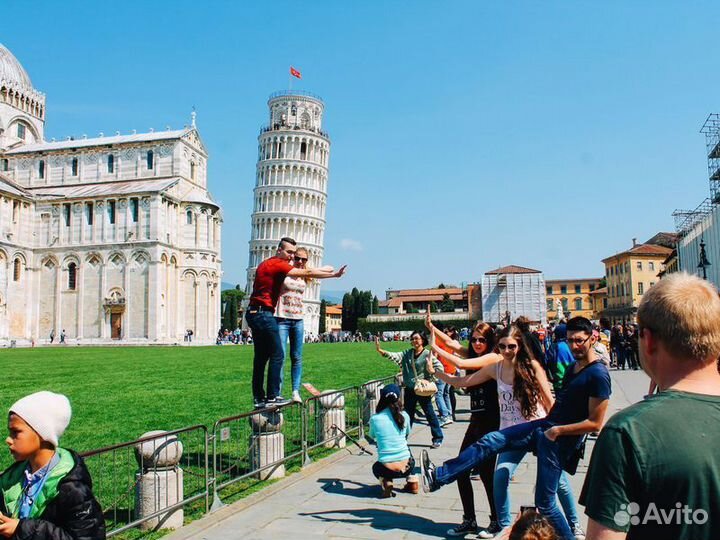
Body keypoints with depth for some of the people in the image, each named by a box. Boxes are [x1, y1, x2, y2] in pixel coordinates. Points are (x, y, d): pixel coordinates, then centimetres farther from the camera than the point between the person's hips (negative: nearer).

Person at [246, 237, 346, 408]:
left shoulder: (266, 264, 17)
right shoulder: (277, 264, -11)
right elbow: (307, 273, -14)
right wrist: (334, 274, -11)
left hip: (254, 313, 10)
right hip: (264, 313, -10)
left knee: (261, 356, 11)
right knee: (277, 355, -6)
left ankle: (259, 398, 14)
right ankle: (272, 397, -4)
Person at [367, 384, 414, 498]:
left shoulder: (374, 419, -6)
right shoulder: (404, 416, -2)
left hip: (387, 469, -2)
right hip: (406, 467, 2)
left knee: (376, 467, 34)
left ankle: (386, 483, 5)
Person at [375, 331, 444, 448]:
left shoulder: (427, 354, -9)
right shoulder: (407, 354, 4)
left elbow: (439, 367, -13)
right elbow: (394, 356, -4)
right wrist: (379, 350, -16)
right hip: (409, 390, 5)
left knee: (430, 414, 4)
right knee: (408, 415, 14)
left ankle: (438, 438, 17)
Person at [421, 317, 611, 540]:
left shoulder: (598, 374, -16)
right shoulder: (573, 366, 12)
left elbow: (595, 423, -18)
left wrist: (558, 431, -14)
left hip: (560, 440, -8)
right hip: (544, 426, 9)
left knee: (545, 503, -3)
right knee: (490, 442, 0)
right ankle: (438, 476, 2)